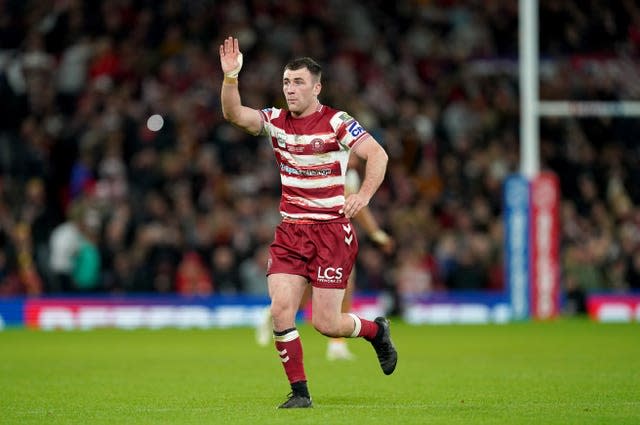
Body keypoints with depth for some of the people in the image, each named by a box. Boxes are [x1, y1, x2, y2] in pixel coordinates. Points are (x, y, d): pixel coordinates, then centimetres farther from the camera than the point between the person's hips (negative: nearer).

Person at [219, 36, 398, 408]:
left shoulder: (337, 123, -9)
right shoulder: (276, 121, 5)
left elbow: (377, 154, -17)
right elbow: (234, 114, -7)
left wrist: (364, 195, -30)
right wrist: (231, 76, -23)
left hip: (332, 232, -5)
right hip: (290, 233, 5)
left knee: (325, 323, -6)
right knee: (281, 311, -10)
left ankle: (377, 331, 25)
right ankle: (299, 392, 3)